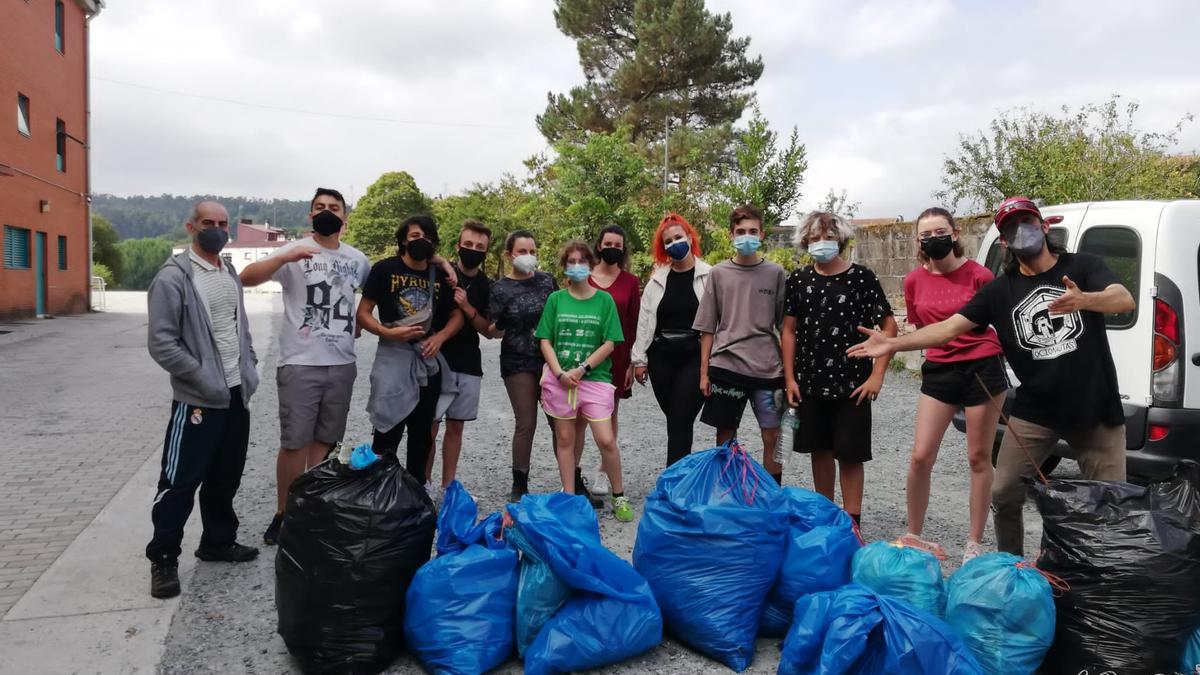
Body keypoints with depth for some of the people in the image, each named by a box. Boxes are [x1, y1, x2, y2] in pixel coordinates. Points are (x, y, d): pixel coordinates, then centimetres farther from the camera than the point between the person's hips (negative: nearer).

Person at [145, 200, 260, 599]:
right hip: (198, 399, -7)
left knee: (225, 477, 16)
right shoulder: (173, 277, -12)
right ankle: (163, 559, 11)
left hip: (237, 395, 7)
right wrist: (205, 379, -18)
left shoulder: (230, 274, 13)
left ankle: (218, 541, 30)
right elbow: (161, 342, -16)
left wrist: (249, 368, 9)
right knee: (180, 482, -1)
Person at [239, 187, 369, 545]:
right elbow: (247, 277, -19)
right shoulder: (293, 251, -4)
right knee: (294, 443, -2)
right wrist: (286, 258, -32)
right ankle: (283, 514, 13)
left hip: (342, 364, 4)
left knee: (325, 441, 11)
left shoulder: (357, 259, 9)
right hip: (300, 364, -4)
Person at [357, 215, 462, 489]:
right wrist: (388, 332, -21)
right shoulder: (385, 269, -4)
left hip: (429, 359, 4)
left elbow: (457, 316, 12)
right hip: (393, 356, -4)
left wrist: (439, 337, -7)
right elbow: (362, 314, -4)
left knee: (422, 429, 13)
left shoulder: (440, 275, 7)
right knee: (388, 429, -5)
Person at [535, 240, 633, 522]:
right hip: (560, 378, 2)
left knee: (606, 440, -7)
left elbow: (609, 343, -2)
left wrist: (582, 369, -12)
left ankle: (619, 497, 11)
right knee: (565, 438, 8)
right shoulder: (556, 299, 6)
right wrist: (560, 373, -10)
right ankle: (569, 497, 20)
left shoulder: (604, 300, 2)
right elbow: (545, 341, 3)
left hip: (595, 378, -2)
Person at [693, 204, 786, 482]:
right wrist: (704, 373, 3)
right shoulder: (718, 274, 5)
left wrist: (789, 369, 2)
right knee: (725, 436, 8)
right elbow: (707, 328, 6)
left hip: (768, 368, 0)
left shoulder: (775, 273, 4)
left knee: (773, 437, 2)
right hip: (726, 366, 0)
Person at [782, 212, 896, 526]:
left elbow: (889, 327, -4)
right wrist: (790, 378, 1)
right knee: (819, 450, 13)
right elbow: (789, 330, 6)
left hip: (851, 383, -3)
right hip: (810, 382, 3)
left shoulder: (861, 277, -5)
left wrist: (876, 375, -10)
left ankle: (851, 522, 13)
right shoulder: (799, 280, 4)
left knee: (849, 454, 1)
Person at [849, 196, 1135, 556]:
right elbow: (949, 326, -6)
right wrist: (893, 344, -18)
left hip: (1096, 408, -2)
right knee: (1003, 495, 3)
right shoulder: (1000, 289, 2)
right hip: (1034, 412, 2)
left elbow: (1125, 300, -19)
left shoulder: (1083, 266, -2)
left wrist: (1084, 300, -42)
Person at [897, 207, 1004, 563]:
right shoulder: (914, 281, 2)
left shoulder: (977, 275, -8)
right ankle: (914, 535, 17)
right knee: (921, 457, 0)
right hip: (938, 371, 3)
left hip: (982, 368, -3)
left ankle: (975, 543, 19)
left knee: (979, 458, 7)